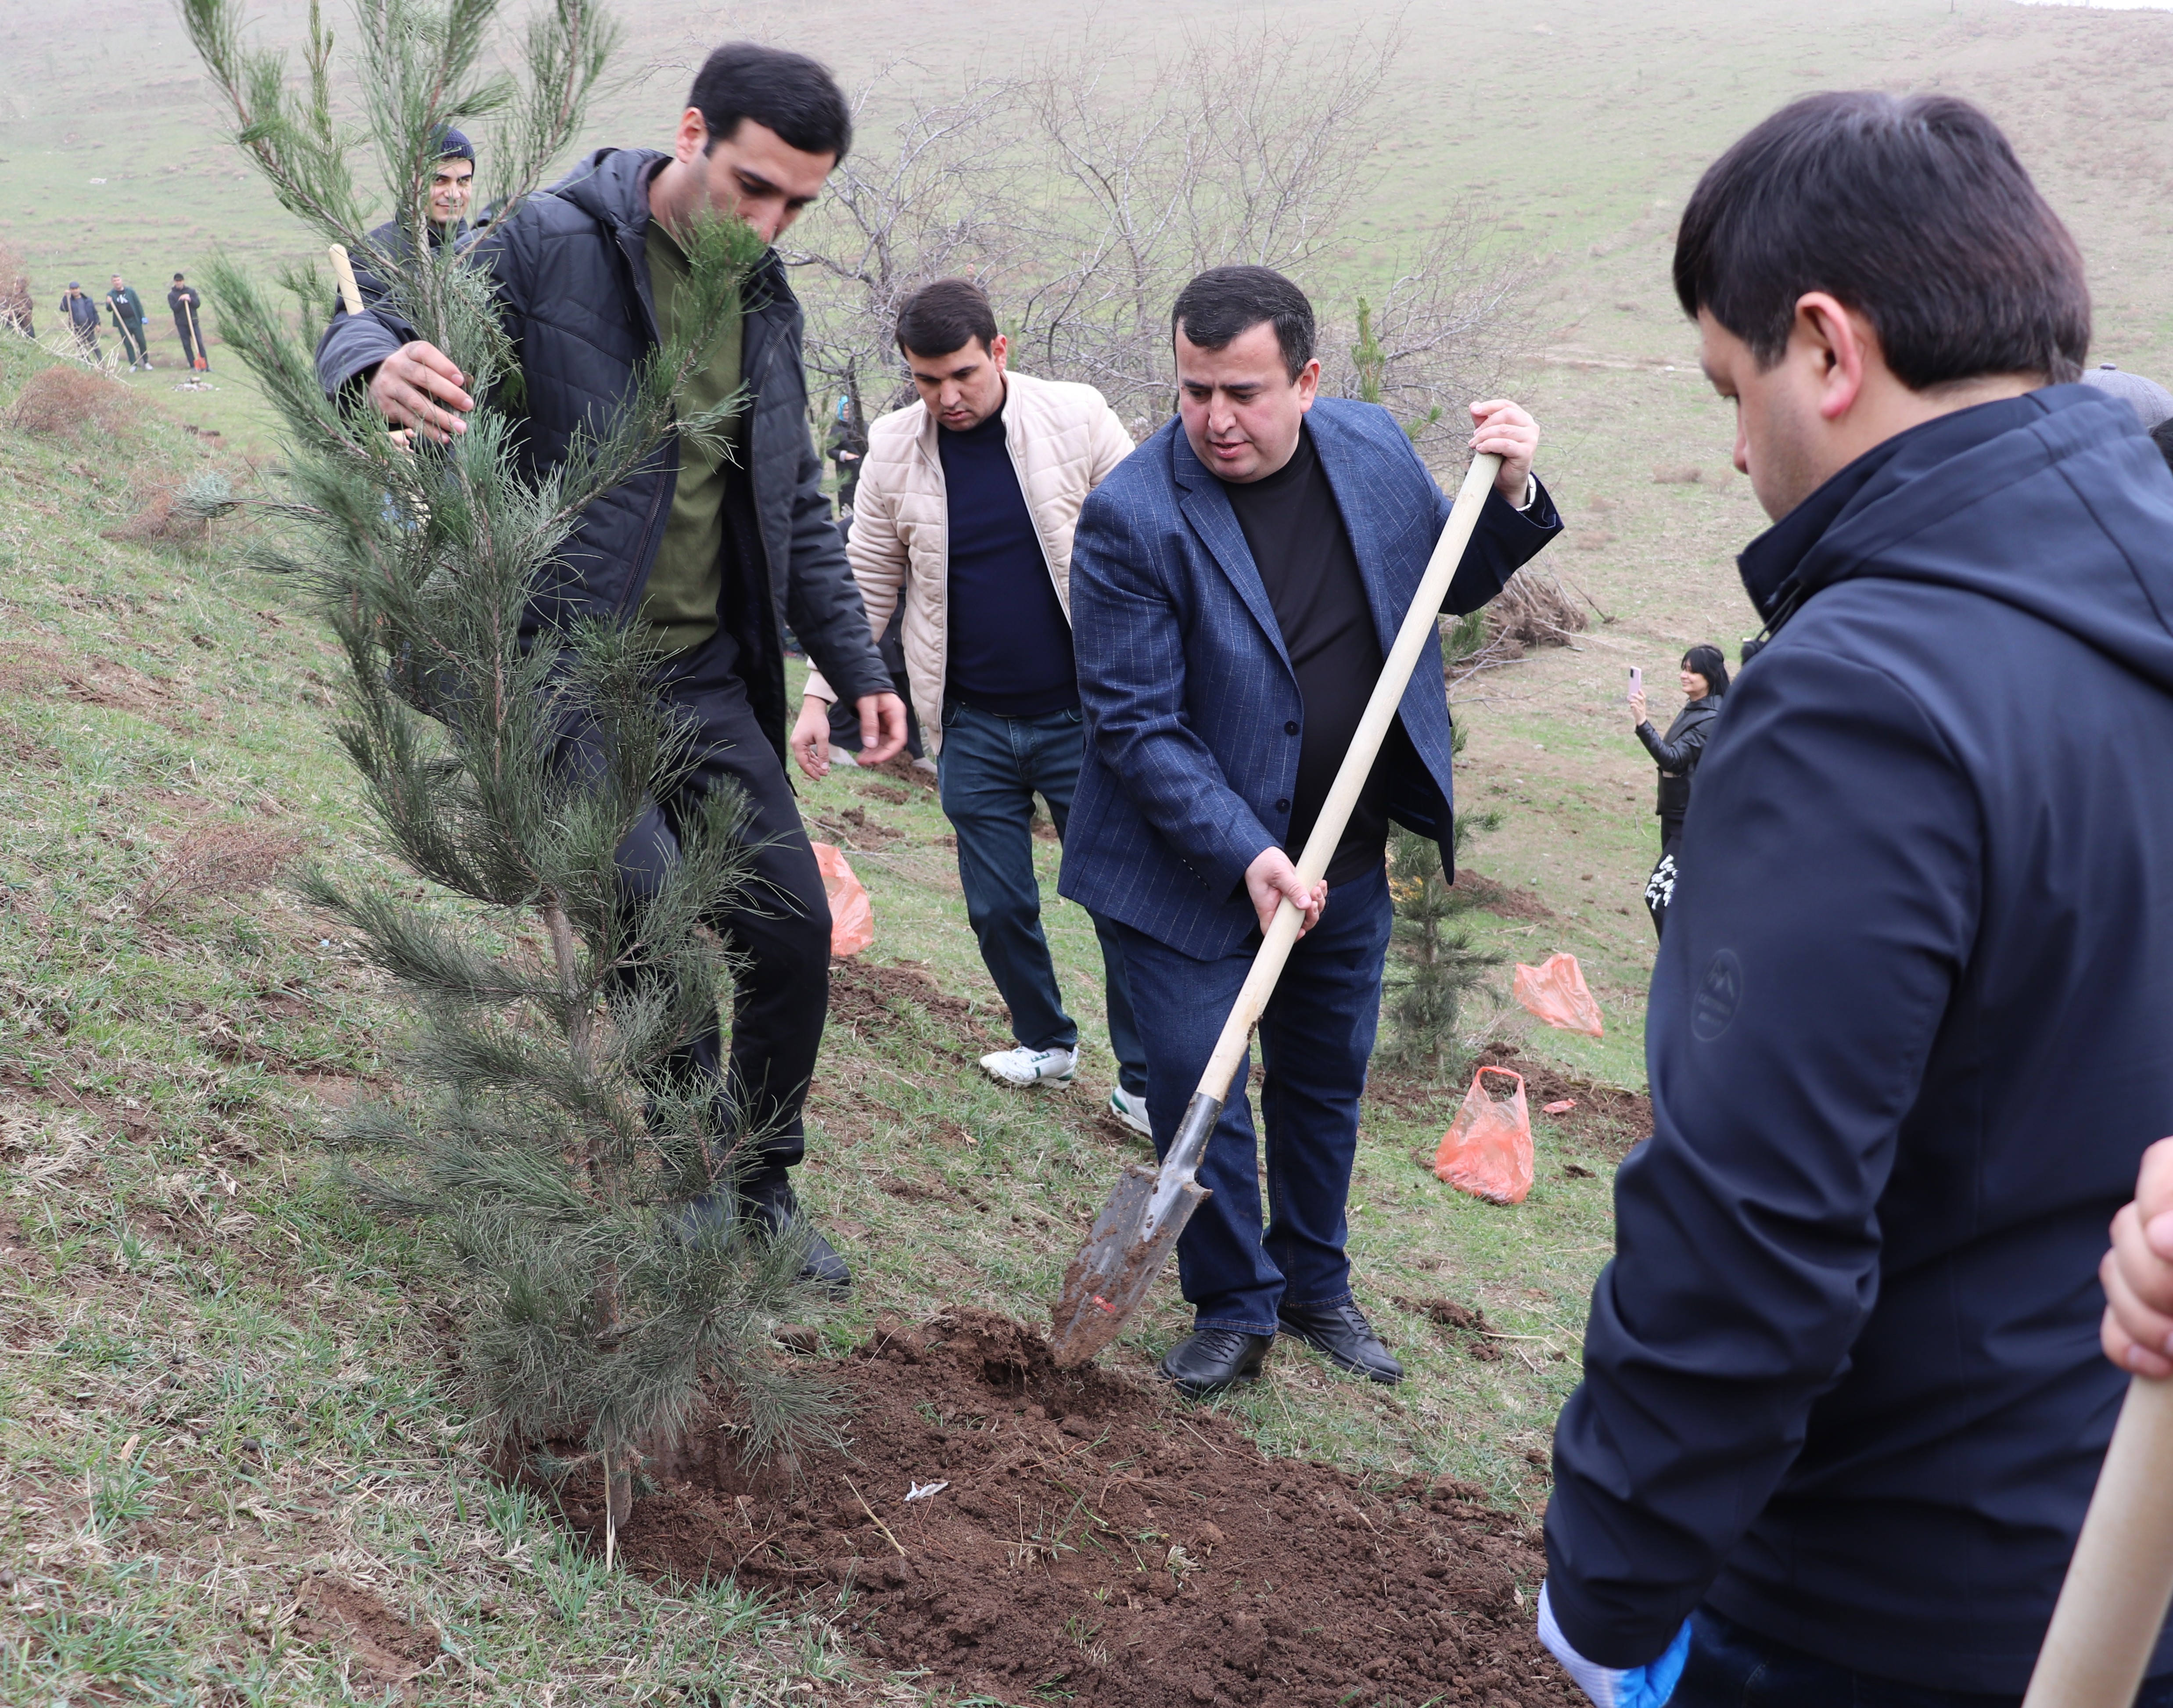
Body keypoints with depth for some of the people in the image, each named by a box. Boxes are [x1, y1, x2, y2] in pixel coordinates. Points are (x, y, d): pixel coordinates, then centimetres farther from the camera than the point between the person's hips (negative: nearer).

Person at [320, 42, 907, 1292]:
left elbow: (799, 510, 19)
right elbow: (366, 328, -12)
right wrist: (384, 369, -37)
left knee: (794, 927, 6)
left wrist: (857, 663, 13)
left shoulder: (770, 305, 10)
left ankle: (761, 1187, 26)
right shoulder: (549, 248, -11)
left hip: (708, 677, 7)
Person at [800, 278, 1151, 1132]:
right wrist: (821, 694, 4)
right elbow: (865, 583, 8)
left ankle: (1143, 1085, 15)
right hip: (973, 725, 2)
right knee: (998, 907, 9)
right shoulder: (894, 449, 0)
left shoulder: (1077, 418, -8)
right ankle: (1046, 1043, 34)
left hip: (1083, 714, -2)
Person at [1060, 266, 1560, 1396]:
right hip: (1196, 867, -4)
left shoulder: (1375, 446, -3)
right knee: (1194, 1087, -1)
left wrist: (1511, 495, -7)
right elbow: (1132, 719, -19)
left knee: (1326, 1080, 17)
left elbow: (1453, 585, 13)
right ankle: (1233, 1307, 21)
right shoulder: (1133, 516, -19)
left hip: (1345, 855, 5)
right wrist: (1245, 855, -27)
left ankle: (1317, 1286, 36)